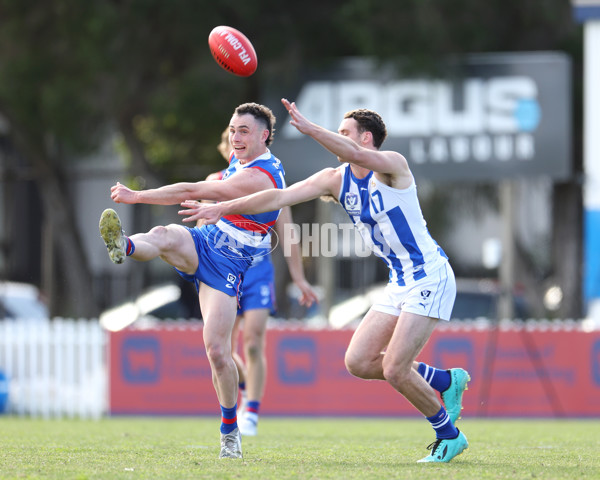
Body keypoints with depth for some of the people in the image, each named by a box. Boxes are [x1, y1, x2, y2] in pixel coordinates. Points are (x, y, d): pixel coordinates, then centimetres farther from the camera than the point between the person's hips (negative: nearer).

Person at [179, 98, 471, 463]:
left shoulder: (393, 165, -13)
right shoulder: (336, 179, 8)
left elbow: (358, 155, -36)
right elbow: (281, 197, 4)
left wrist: (309, 128, -42)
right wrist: (222, 208, -1)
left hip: (430, 278, -8)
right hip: (400, 284, 8)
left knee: (394, 370, -14)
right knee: (358, 362, 1)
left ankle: (449, 436, 6)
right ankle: (447, 381, 15)